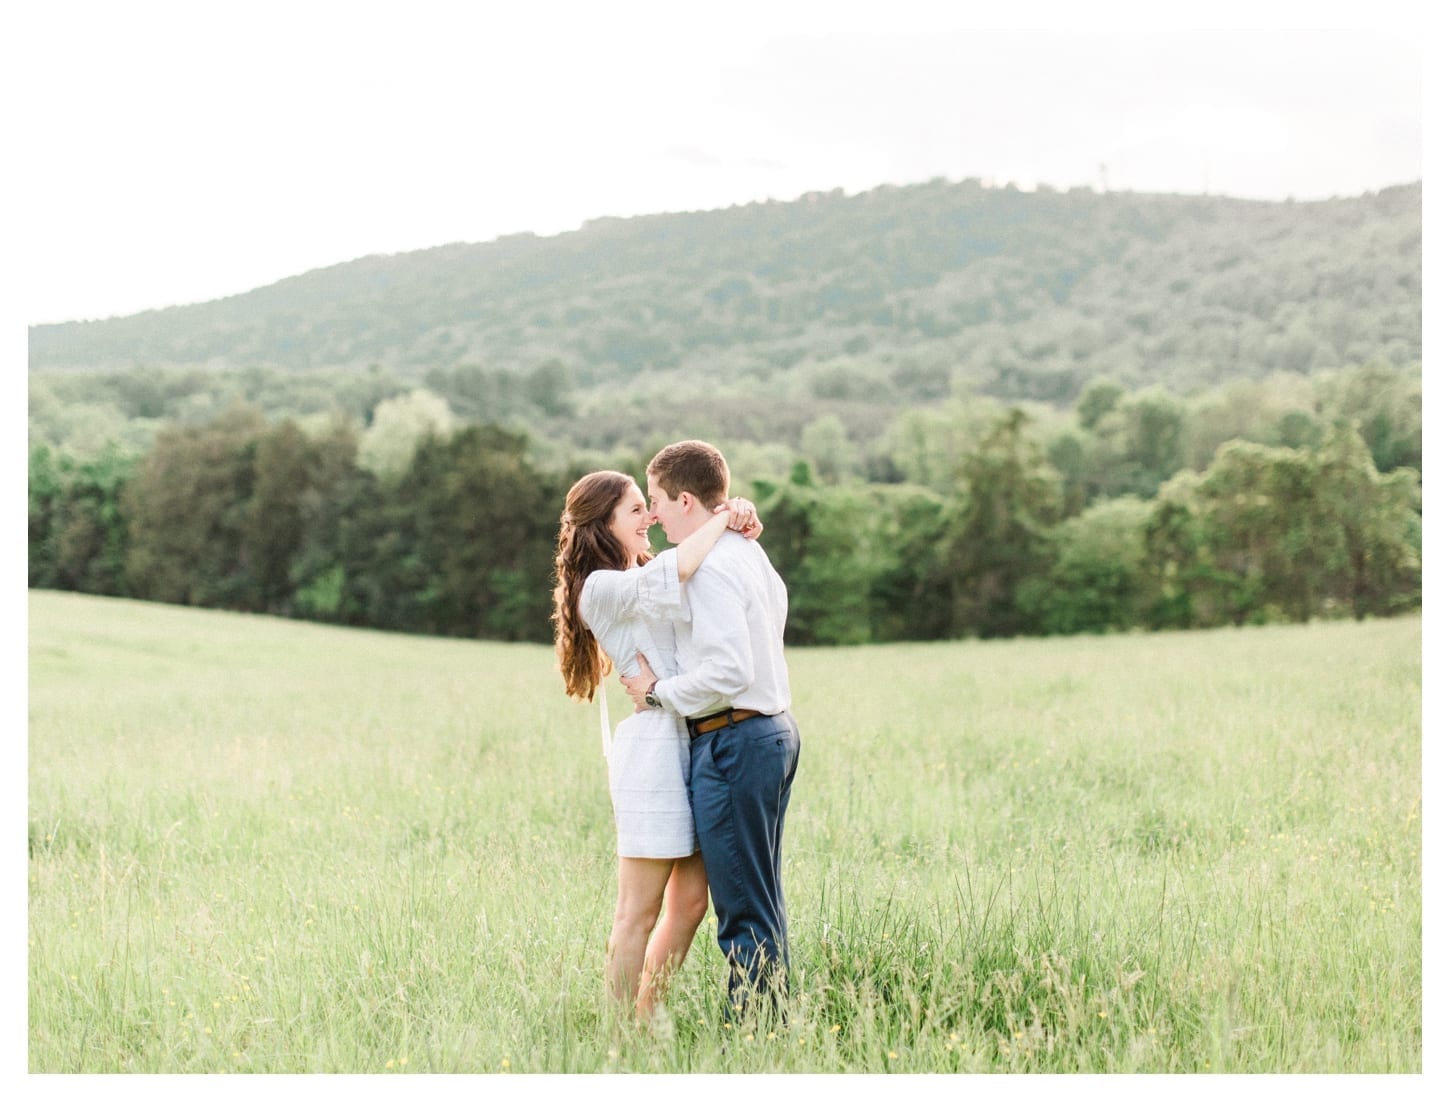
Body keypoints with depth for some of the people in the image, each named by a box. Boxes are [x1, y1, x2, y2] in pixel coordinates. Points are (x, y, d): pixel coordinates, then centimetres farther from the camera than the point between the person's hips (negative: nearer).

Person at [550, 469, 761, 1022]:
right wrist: (723, 518, -9)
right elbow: (678, 570, -25)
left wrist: (739, 522, 4)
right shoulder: (603, 588, -9)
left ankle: (647, 1020, 19)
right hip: (652, 745, -9)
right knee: (639, 911, -4)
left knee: (690, 900, 9)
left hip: (688, 744, 9)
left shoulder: (643, 578, 20)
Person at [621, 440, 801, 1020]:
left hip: (732, 742, -10)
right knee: (762, 898, 15)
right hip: (773, 729, 10)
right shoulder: (751, 552, 13)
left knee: (743, 908, -5)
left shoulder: (708, 567, -17)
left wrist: (659, 693, -13)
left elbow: (730, 669, -25)